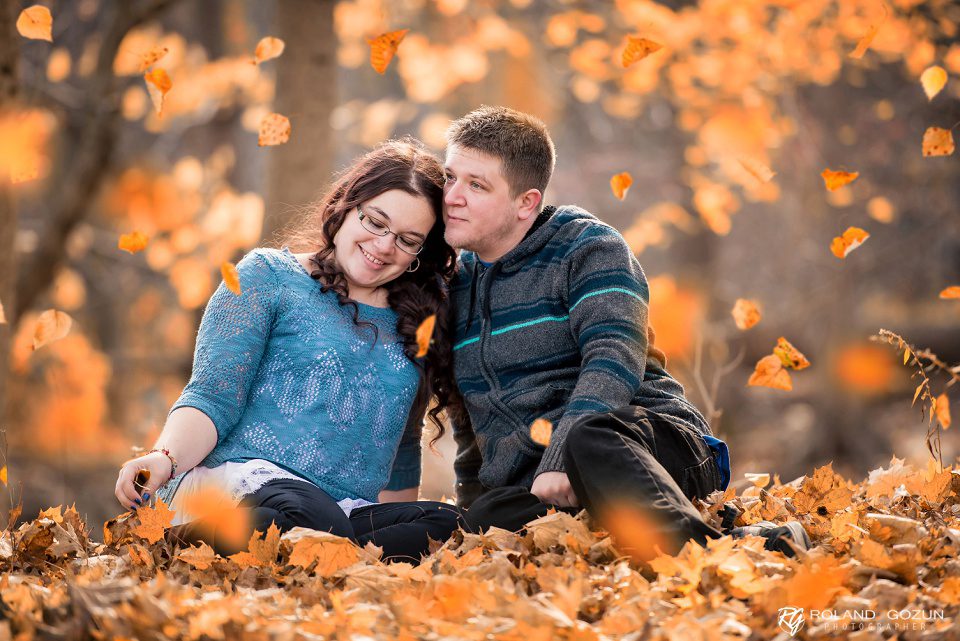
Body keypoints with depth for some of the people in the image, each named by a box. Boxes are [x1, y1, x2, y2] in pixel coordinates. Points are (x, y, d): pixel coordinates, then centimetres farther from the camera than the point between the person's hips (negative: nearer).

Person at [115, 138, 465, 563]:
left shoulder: (415, 325, 22)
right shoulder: (269, 276, 9)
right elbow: (212, 396, -1)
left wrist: (404, 531, 19)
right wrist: (165, 457, -20)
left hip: (352, 511, 6)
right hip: (243, 476, -5)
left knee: (452, 526, -32)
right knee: (309, 518, -44)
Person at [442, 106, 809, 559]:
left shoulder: (588, 248, 2)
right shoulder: (453, 287, 22)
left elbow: (615, 360, -15)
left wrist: (561, 460, -28)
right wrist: (472, 504, 26)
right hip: (524, 486, 4)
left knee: (591, 439, -42)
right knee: (482, 529, -33)